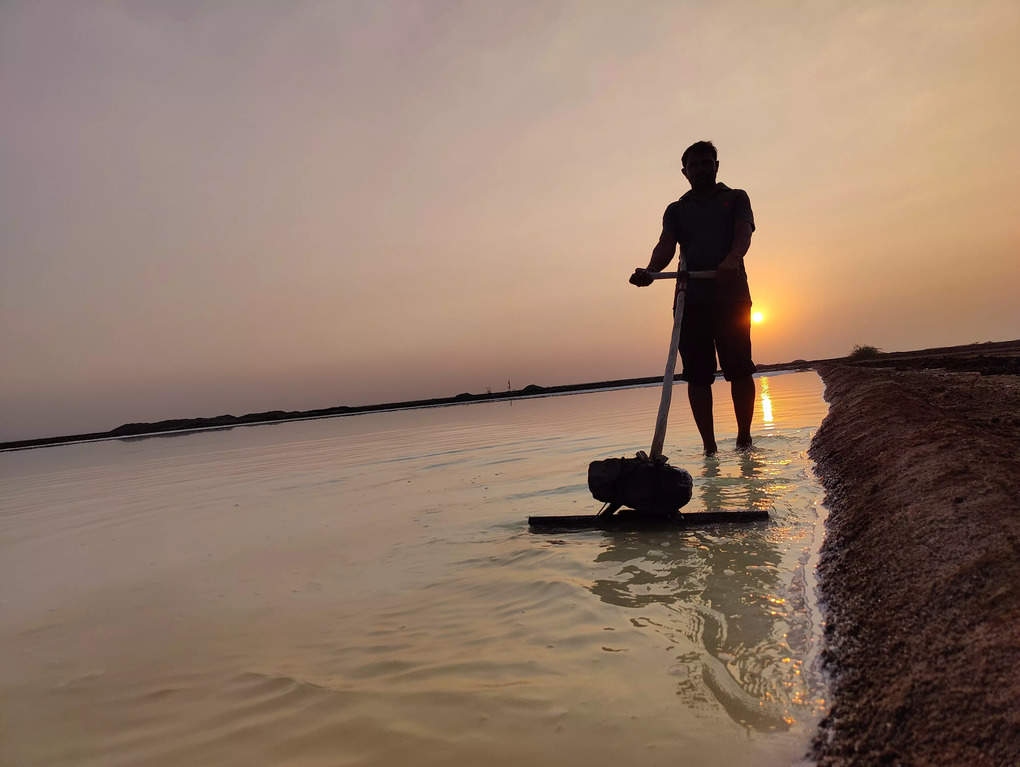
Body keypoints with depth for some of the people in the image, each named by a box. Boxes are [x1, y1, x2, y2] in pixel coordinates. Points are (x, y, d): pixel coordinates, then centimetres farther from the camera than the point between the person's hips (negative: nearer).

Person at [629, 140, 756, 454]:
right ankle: (709, 446, 3)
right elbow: (666, 245, 3)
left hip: (731, 294, -2)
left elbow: (743, 232, -4)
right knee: (697, 375, -2)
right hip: (690, 298, 2)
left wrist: (732, 259, -28)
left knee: (739, 370, -6)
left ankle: (744, 439, 4)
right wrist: (649, 271, -20)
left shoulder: (735, 198, 15)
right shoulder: (676, 210, 20)